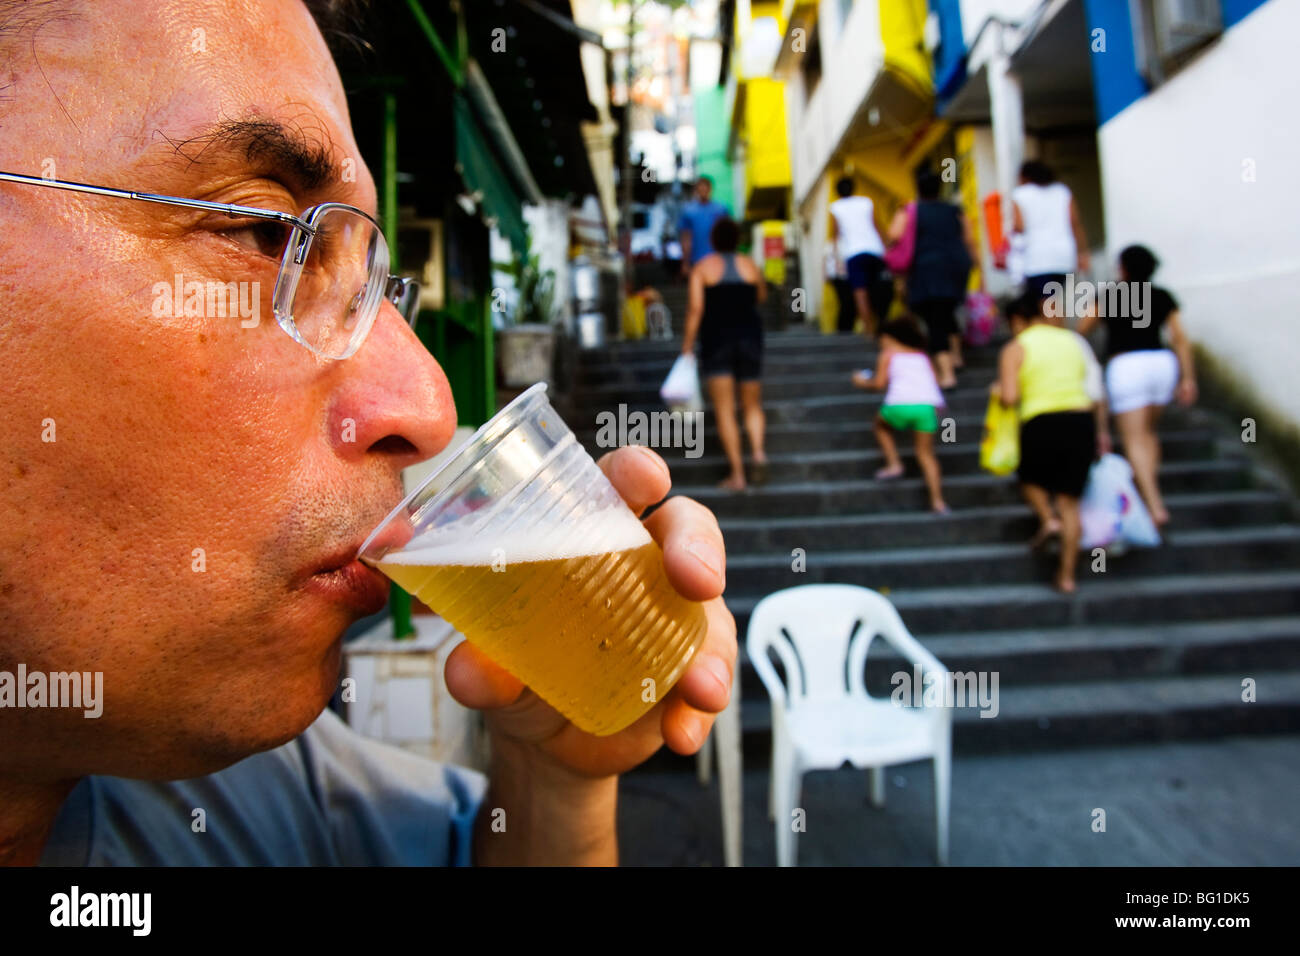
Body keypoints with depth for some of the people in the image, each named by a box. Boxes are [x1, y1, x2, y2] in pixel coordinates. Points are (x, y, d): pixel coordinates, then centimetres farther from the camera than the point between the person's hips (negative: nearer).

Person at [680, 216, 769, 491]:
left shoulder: (702, 268, -1)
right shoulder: (750, 265, 6)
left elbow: (695, 307, -10)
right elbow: (761, 296, 23)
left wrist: (688, 343, -6)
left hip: (716, 339, -2)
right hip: (749, 335, 2)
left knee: (724, 411, -1)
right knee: (752, 404, 14)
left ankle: (737, 473, -4)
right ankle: (758, 451, -12)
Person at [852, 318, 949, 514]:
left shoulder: (888, 354, 16)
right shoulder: (922, 355, 27)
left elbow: (879, 383, 6)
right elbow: (934, 380, 18)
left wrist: (863, 382, 24)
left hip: (900, 404, -3)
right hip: (927, 404, 3)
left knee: (881, 425, 29)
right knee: (925, 453, 11)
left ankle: (894, 464, 15)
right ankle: (937, 500, 0)